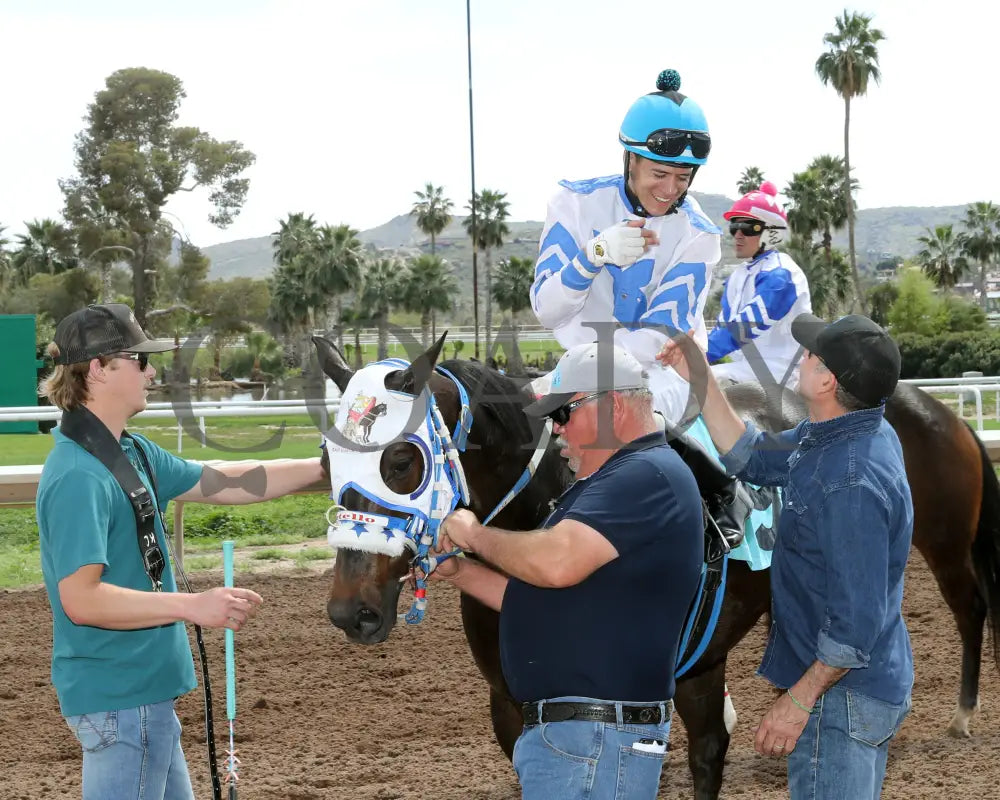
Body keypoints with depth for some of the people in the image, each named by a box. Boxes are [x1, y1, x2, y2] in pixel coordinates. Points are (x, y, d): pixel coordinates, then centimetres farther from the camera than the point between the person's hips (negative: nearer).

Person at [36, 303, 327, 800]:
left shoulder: (132, 454, 9)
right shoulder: (78, 477, -22)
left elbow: (221, 483, 17)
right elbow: (81, 599, -27)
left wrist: (324, 467, 15)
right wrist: (193, 606, -28)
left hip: (143, 690, 10)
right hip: (118, 697, -10)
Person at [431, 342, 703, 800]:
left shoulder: (647, 476, -16)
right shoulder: (612, 482, 20)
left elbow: (556, 563, -30)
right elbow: (547, 598, 23)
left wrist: (475, 535, -13)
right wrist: (458, 573, 11)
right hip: (563, 728, 11)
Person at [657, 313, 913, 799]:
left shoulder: (851, 484, -29)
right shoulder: (829, 437, 2)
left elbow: (857, 623, -28)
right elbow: (753, 459, 18)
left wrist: (797, 702, -20)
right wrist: (701, 379, 11)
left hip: (842, 695, -11)